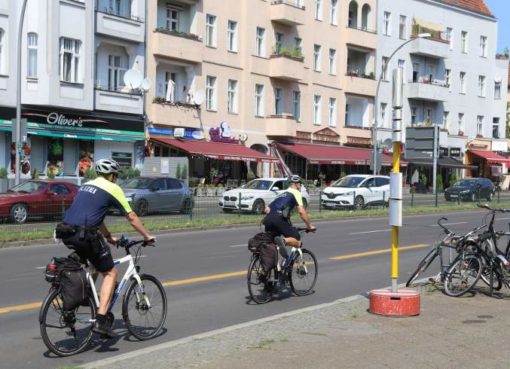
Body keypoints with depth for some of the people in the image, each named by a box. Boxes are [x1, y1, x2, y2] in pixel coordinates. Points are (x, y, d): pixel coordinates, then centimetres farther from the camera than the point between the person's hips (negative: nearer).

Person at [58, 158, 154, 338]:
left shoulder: (86, 185, 25)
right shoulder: (113, 188, 4)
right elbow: (132, 217, 6)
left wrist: (109, 237, 42)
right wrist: (147, 236, 18)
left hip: (66, 233, 7)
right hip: (85, 234, -7)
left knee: (95, 263, 33)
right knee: (110, 273, 4)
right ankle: (100, 321, -6)